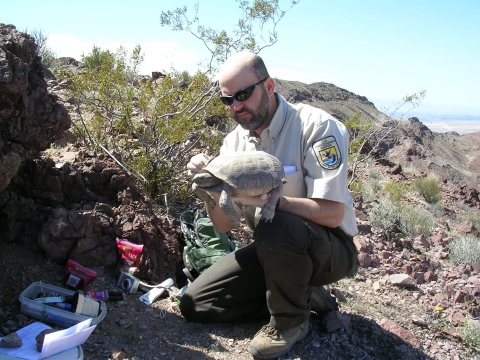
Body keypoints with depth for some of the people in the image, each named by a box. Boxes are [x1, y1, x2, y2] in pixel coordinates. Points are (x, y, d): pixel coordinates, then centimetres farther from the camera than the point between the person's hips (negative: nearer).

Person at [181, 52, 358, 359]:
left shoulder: (317, 126, -20)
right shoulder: (234, 142, -1)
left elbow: (332, 214, -28)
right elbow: (224, 225, -2)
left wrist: (264, 198, -37)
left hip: (330, 248, -6)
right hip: (274, 250, 6)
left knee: (275, 227, -38)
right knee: (194, 305, 0)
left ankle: (291, 320, -9)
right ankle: (301, 293, 8)